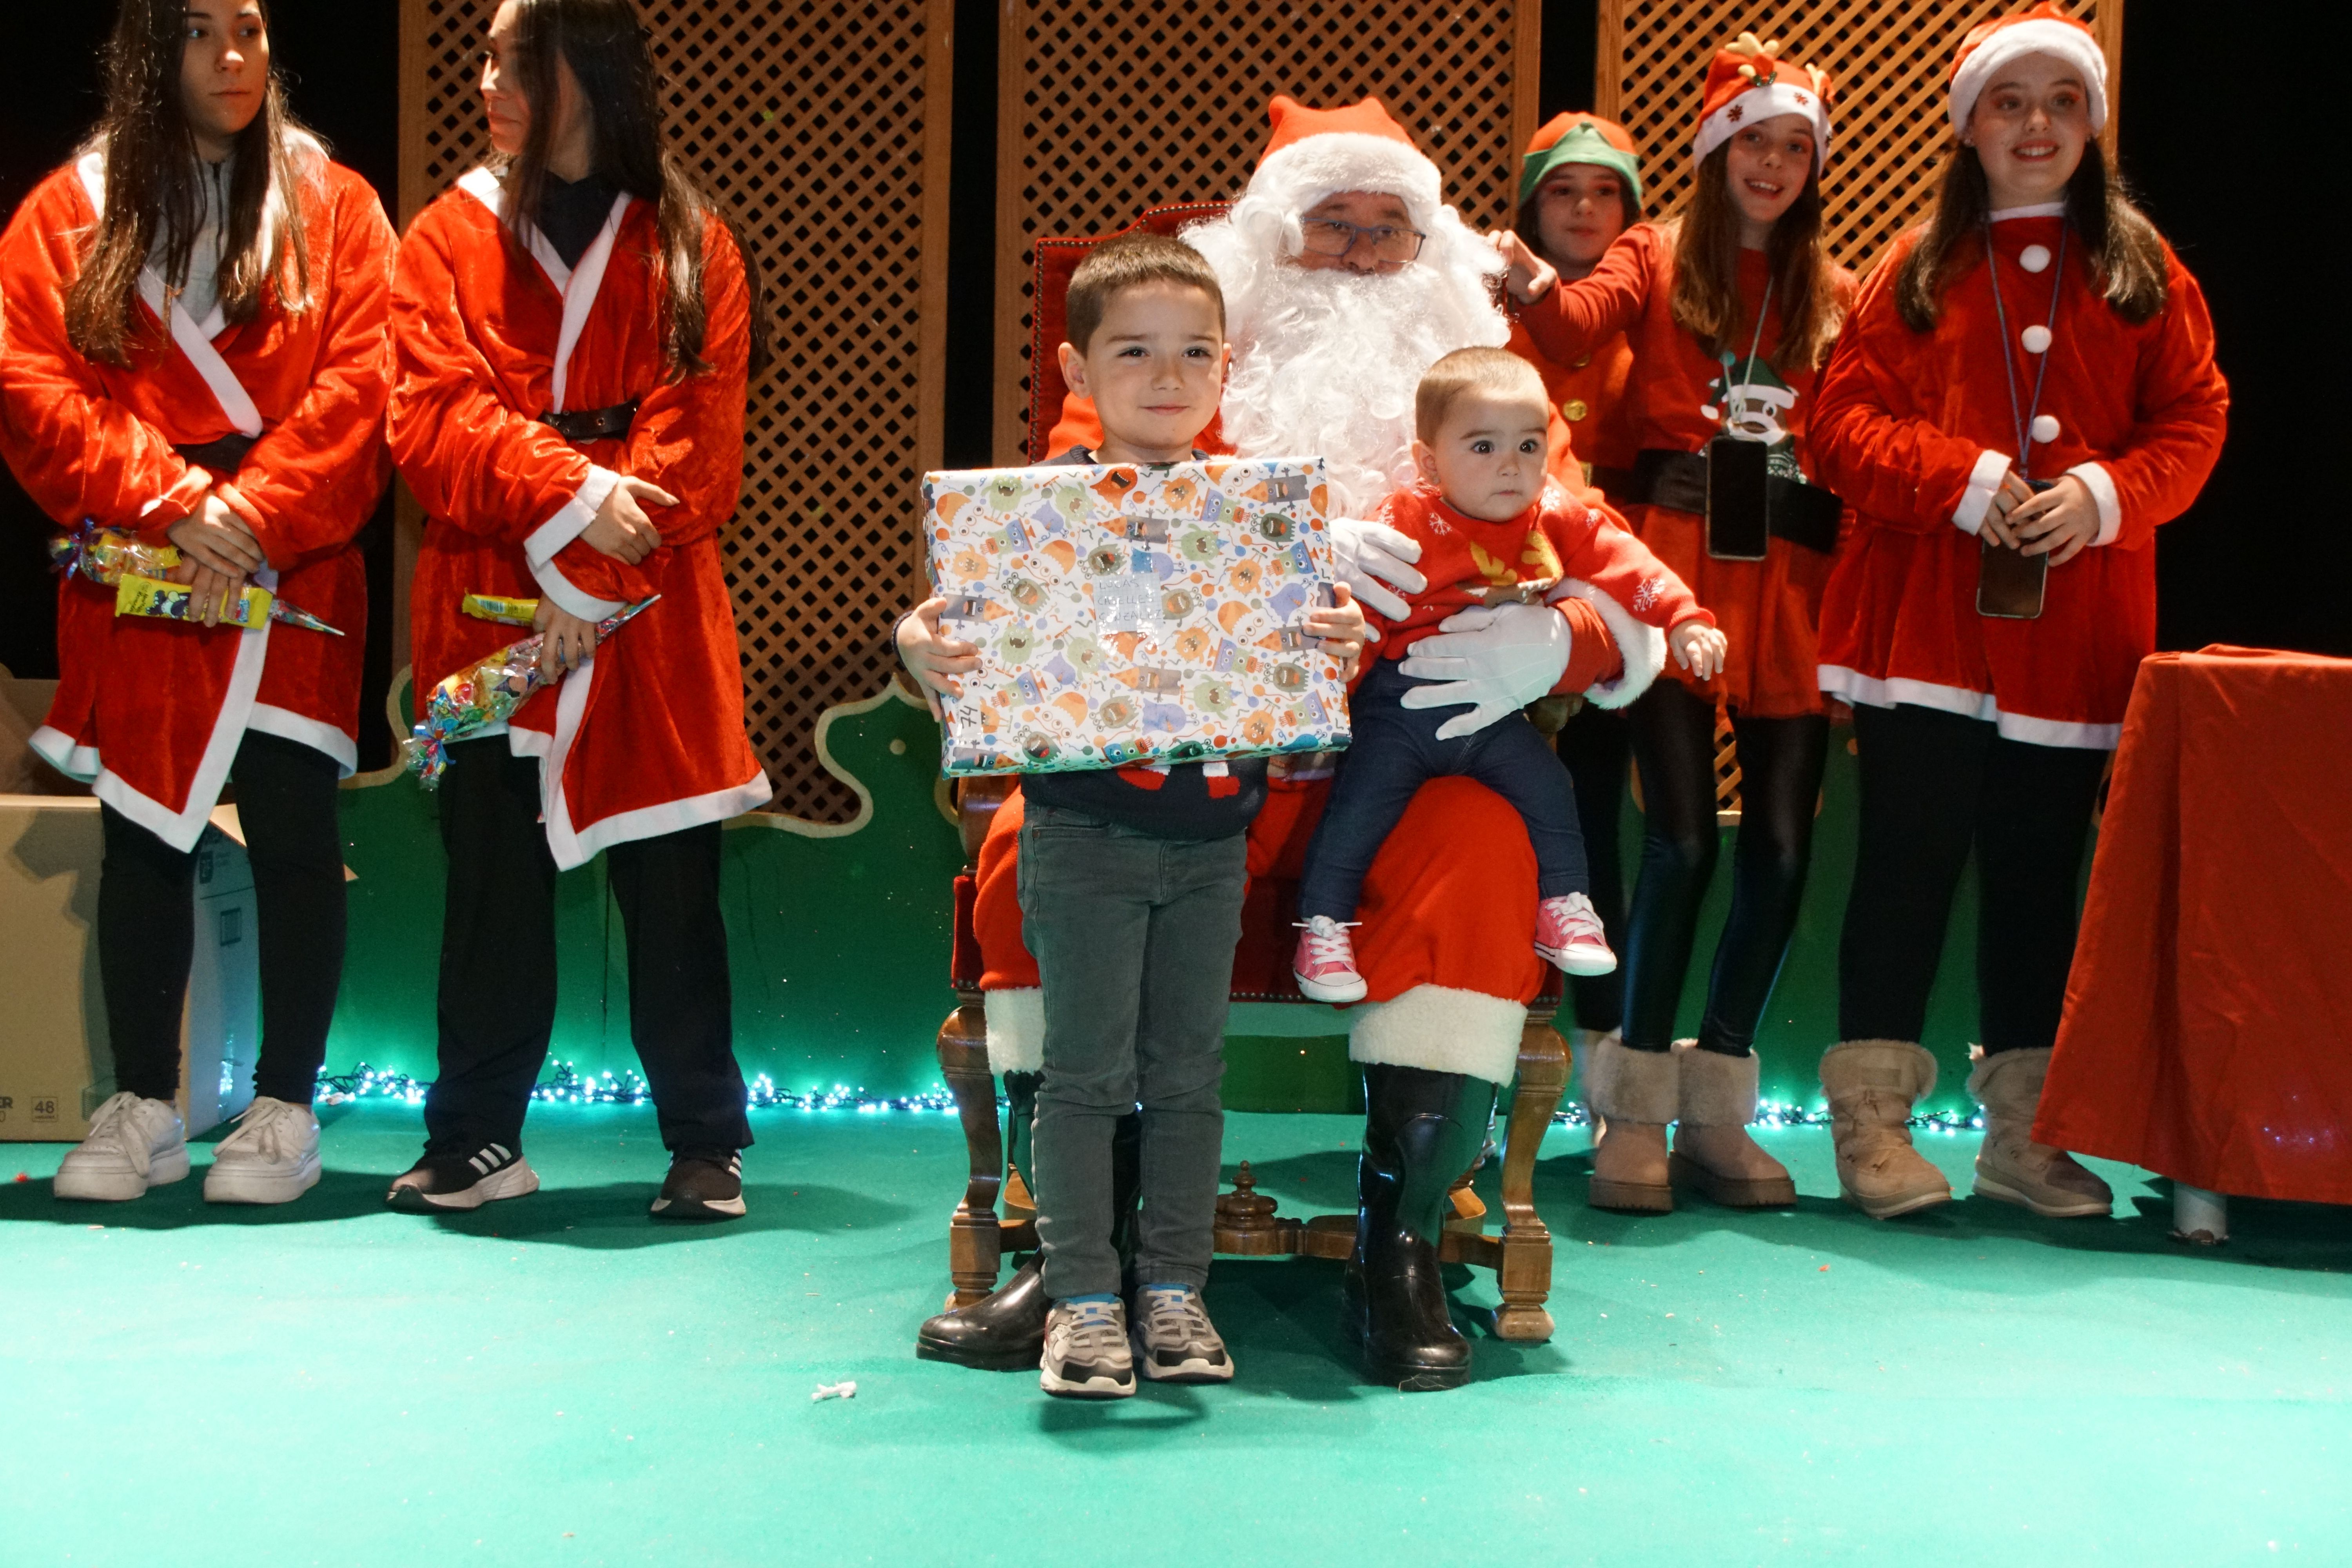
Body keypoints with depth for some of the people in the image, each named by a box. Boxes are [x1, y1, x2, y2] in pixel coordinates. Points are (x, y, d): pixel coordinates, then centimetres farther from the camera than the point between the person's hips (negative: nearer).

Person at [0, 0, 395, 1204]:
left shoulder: (333, 206, 6)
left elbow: (359, 384, -4)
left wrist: (257, 517, -15)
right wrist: (169, 505, -14)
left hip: (293, 585, -1)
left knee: (294, 835, -2)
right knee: (141, 837, 6)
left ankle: (285, 1109, 7)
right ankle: (140, 1112, 14)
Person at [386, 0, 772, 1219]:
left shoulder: (691, 248, 5)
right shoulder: (449, 240, 9)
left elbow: (696, 441, -4)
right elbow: (436, 417, -4)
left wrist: (594, 586, -14)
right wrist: (571, 494, -19)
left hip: (653, 622, -1)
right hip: (487, 612, 1)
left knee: (670, 880, 2)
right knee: (493, 877, 5)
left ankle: (705, 1141, 11)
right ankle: (474, 1139, 15)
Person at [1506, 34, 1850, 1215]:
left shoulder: (1831, 291, 19)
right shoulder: (1657, 258, 9)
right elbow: (1581, 328, -12)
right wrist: (1536, 284, -33)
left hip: (1790, 579, 4)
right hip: (1678, 563, -3)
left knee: (1781, 842, 1)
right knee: (1681, 837, -11)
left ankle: (1716, 1110, 13)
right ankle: (1633, 1111, 1)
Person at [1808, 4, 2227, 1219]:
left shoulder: (2141, 271, 11)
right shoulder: (1918, 268, 7)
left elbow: (2193, 422, 6)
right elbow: (1844, 421, 0)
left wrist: (2105, 495, -12)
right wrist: (1963, 479, -15)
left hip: (2074, 627, 2)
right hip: (1928, 609, -2)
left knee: (2038, 874, 8)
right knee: (1909, 863, -5)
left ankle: (2021, 1134, 16)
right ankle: (1872, 1119, 3)